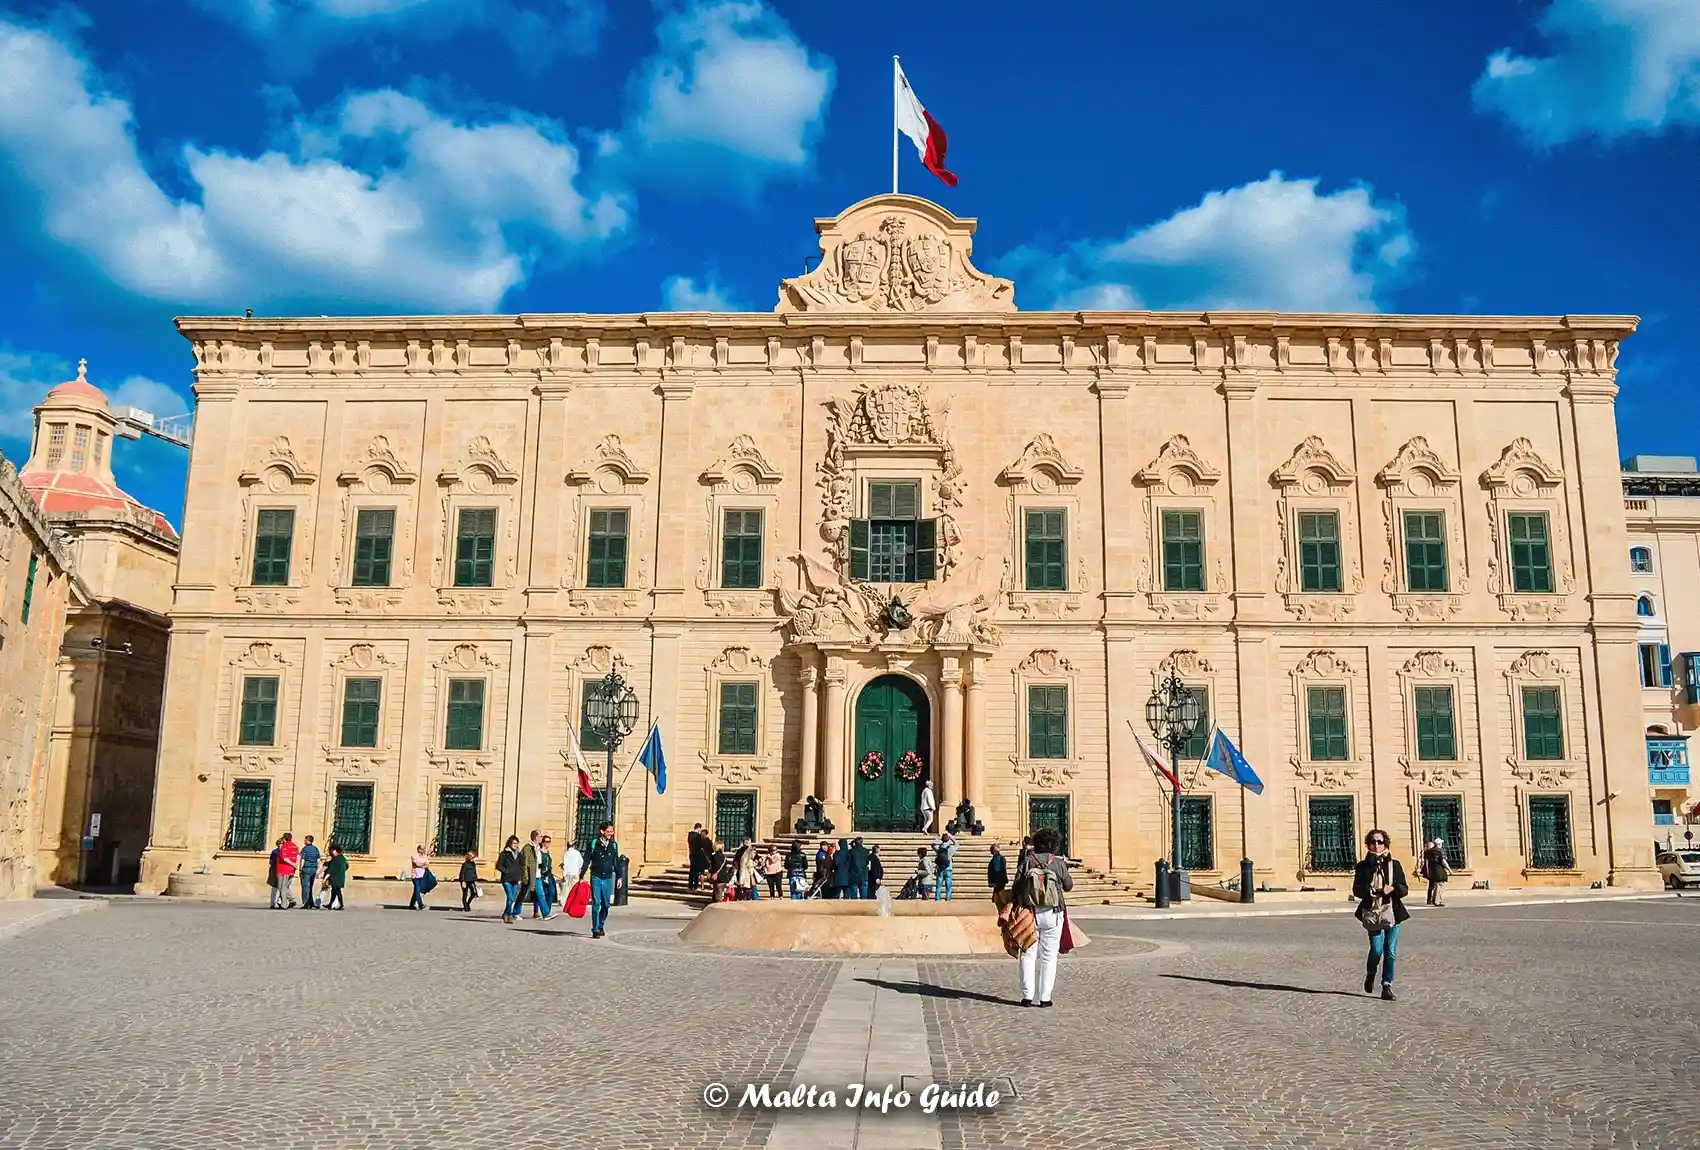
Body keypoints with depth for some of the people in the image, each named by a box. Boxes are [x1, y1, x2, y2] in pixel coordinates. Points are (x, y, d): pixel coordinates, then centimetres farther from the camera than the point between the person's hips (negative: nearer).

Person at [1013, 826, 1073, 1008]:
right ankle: (1045, 997, 6)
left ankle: (1027, 996, 7)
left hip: (1029, 913, 1)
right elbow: (1068, 886, 9)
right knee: (1049, 956, 7)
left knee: (1028, 954, 9)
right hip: (1052, 915, -1)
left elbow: (1016, 887, -3)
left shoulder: (1027, 862, -1)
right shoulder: (1058, 863, -4)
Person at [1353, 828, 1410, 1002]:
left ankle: (1387, 985, 11)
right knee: (1377, 950, -7)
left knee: (1390, 952, 0)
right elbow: (1356, 890, -2)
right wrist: (1369, 891, -22)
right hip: (1372, 913, -1)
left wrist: (1392, 888, -17)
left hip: (1392, 913, 1)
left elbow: (1404, 889, 3)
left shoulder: (1394, 864, 6)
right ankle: (1370, 974, 23)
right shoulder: (1363, 866, 4)